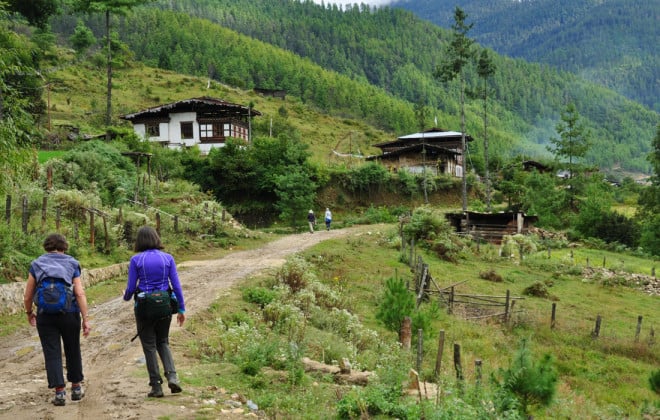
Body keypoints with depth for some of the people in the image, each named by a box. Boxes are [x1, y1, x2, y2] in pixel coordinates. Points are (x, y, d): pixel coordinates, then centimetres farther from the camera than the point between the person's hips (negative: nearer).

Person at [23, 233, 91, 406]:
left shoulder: (36, 264, 5)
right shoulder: (72, 264, 3)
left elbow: (27, 296, 5)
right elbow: (80, 294, -7)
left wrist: (29, 313, 23)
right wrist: (86, 319, -6)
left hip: (45, 316, 0)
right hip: (69, 314, 0)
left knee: (52, 353, 5)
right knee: (72, 351, 15)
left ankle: (59, 392, 1)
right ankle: (76, 388, 25)